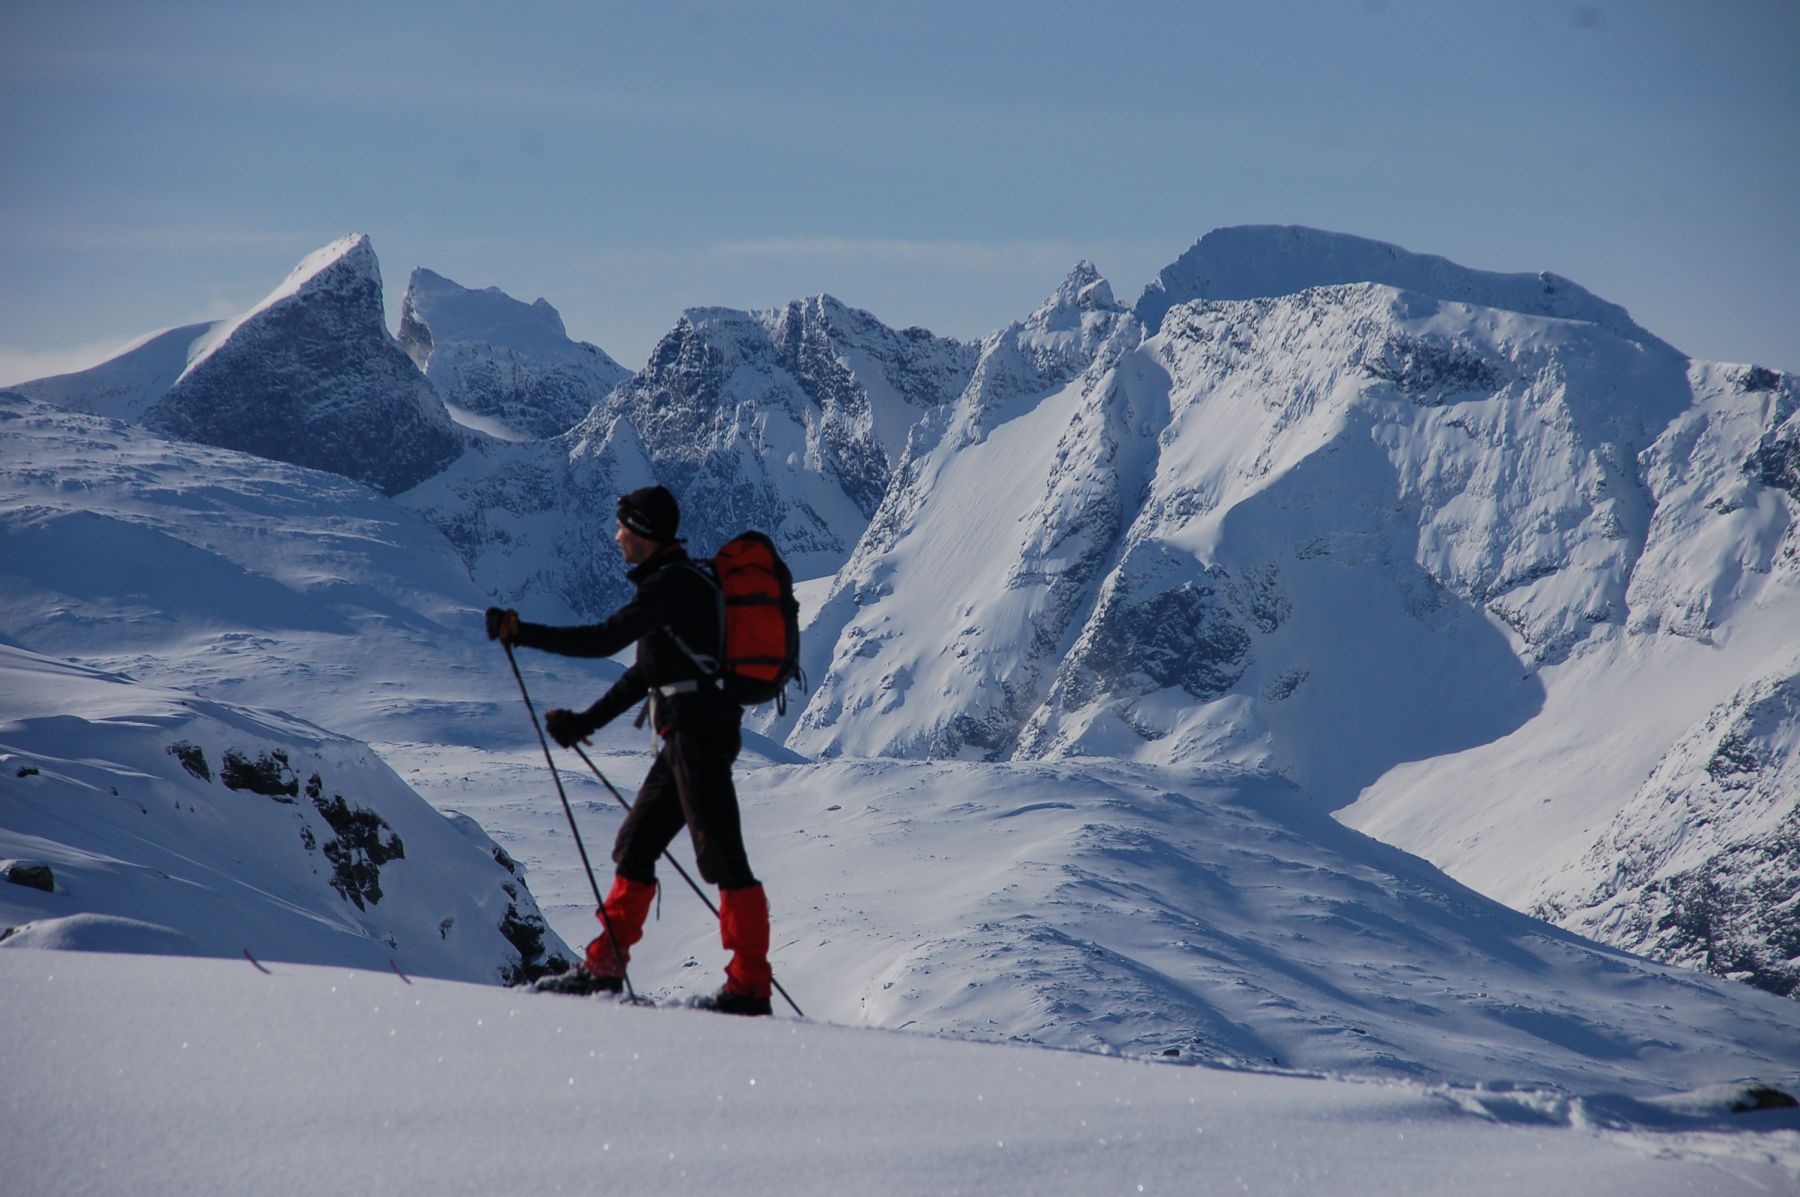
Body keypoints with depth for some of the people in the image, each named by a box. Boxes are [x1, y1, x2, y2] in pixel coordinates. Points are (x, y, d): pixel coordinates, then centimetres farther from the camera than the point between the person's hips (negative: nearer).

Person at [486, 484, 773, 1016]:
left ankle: (750, 987, -9)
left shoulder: (672, 584, -13)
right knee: (635, 846, 13)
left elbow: (604, 639, -18)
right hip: (687, 736, 11)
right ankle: (604, 967, 19)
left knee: (721, 857, -9)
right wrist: (586, 721, 25)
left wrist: (519, 632, -11)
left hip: (699, 732, -11)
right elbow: (647, 671, 25)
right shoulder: (673, 582, 19)